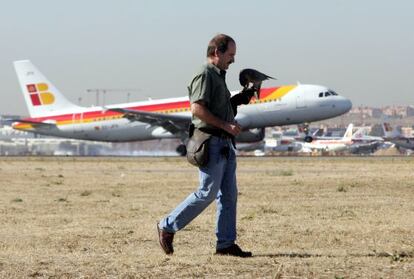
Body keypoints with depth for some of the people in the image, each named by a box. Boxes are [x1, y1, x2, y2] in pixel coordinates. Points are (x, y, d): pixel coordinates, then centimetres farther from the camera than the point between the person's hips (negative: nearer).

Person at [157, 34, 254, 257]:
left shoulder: (219, 77, 20)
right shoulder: (205, 75, -10)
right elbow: (197, 108, -21)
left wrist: (240, 99, 13)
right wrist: (225, 125, -20)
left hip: (225, 143, 10)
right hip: (211, 142, -10)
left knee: (229, 194, 6)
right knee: (207, 192, -9)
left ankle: (226, 244, 7)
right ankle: (167, 227, 2)